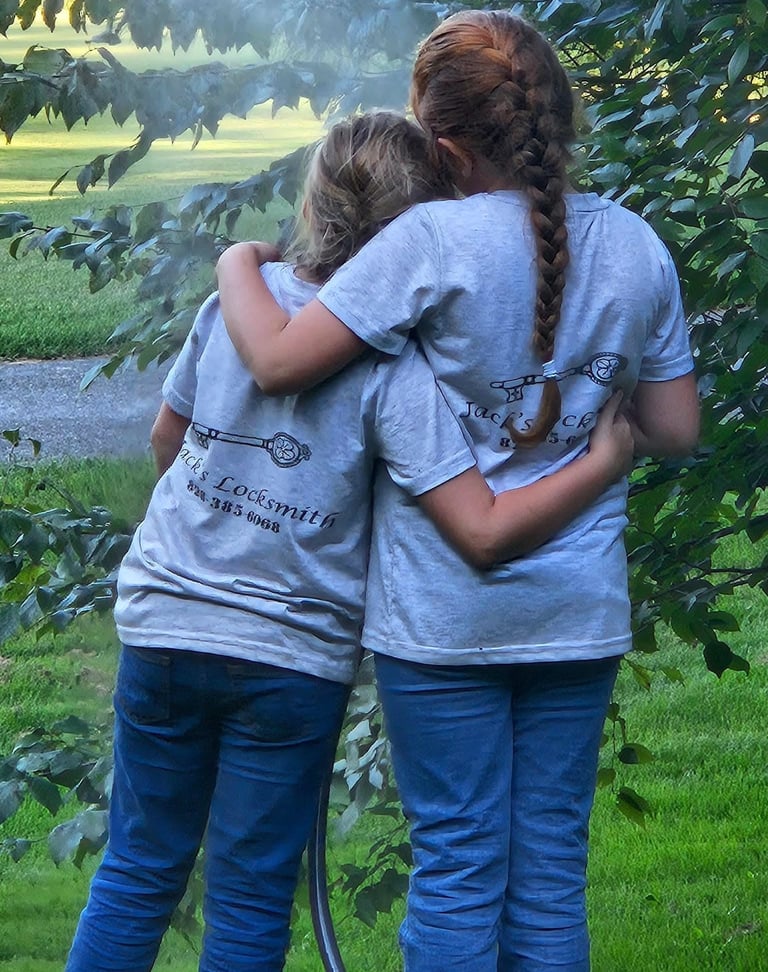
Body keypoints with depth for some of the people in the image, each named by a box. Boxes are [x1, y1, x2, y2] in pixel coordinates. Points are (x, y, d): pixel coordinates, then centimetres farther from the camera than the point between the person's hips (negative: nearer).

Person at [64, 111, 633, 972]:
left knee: (139, 871, 16)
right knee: (249, 902, 9)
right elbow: (485, 532, -23)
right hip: (292, 657, -3)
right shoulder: (392, 369, -17)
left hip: (165, 625, 3)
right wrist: (605, 462, -12)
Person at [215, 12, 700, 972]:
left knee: (457, 866, 4)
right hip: (580, 607, 4)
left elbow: (279, 361, -17)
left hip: (443, 613, -4)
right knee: (551, 868, 10)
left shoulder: (434, 240, -16)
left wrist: (238, 264, 2)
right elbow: (673, 430, 7)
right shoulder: (636, 247, 1)